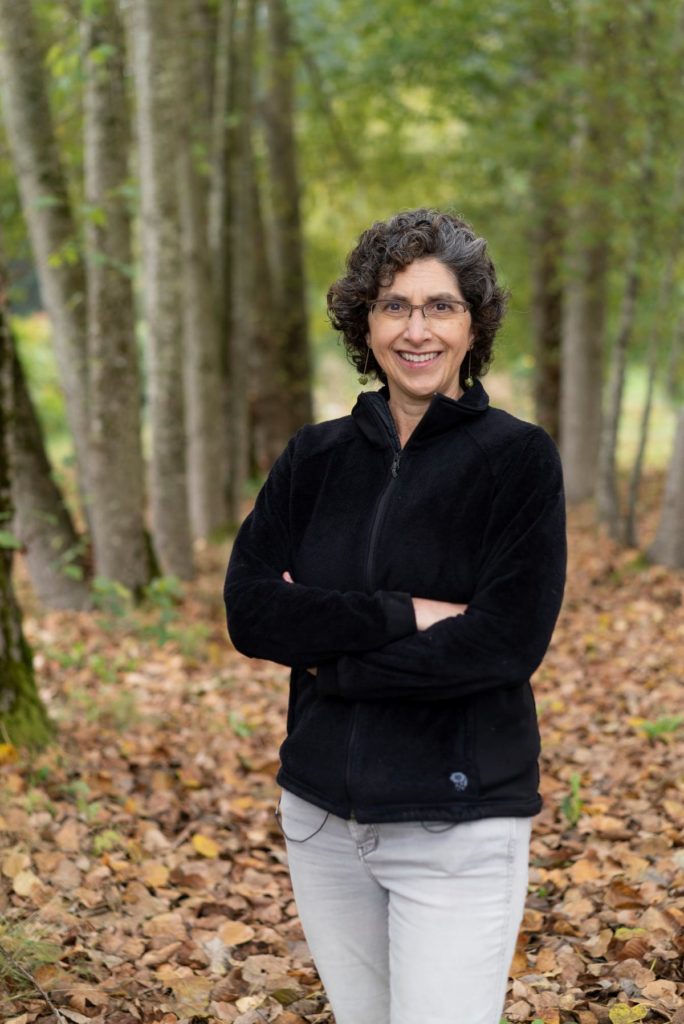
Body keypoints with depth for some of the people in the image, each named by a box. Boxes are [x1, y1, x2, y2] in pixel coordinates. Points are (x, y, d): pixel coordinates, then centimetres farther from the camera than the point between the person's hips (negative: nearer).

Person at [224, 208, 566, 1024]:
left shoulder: (519, 457, -7)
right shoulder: (315, 458, 4)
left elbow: (507, 641, -17)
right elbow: (248, 609, -8)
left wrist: (330, 655, -13)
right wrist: (406, 615, -18)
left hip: (456, 830, -4)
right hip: (321, 814, 4)